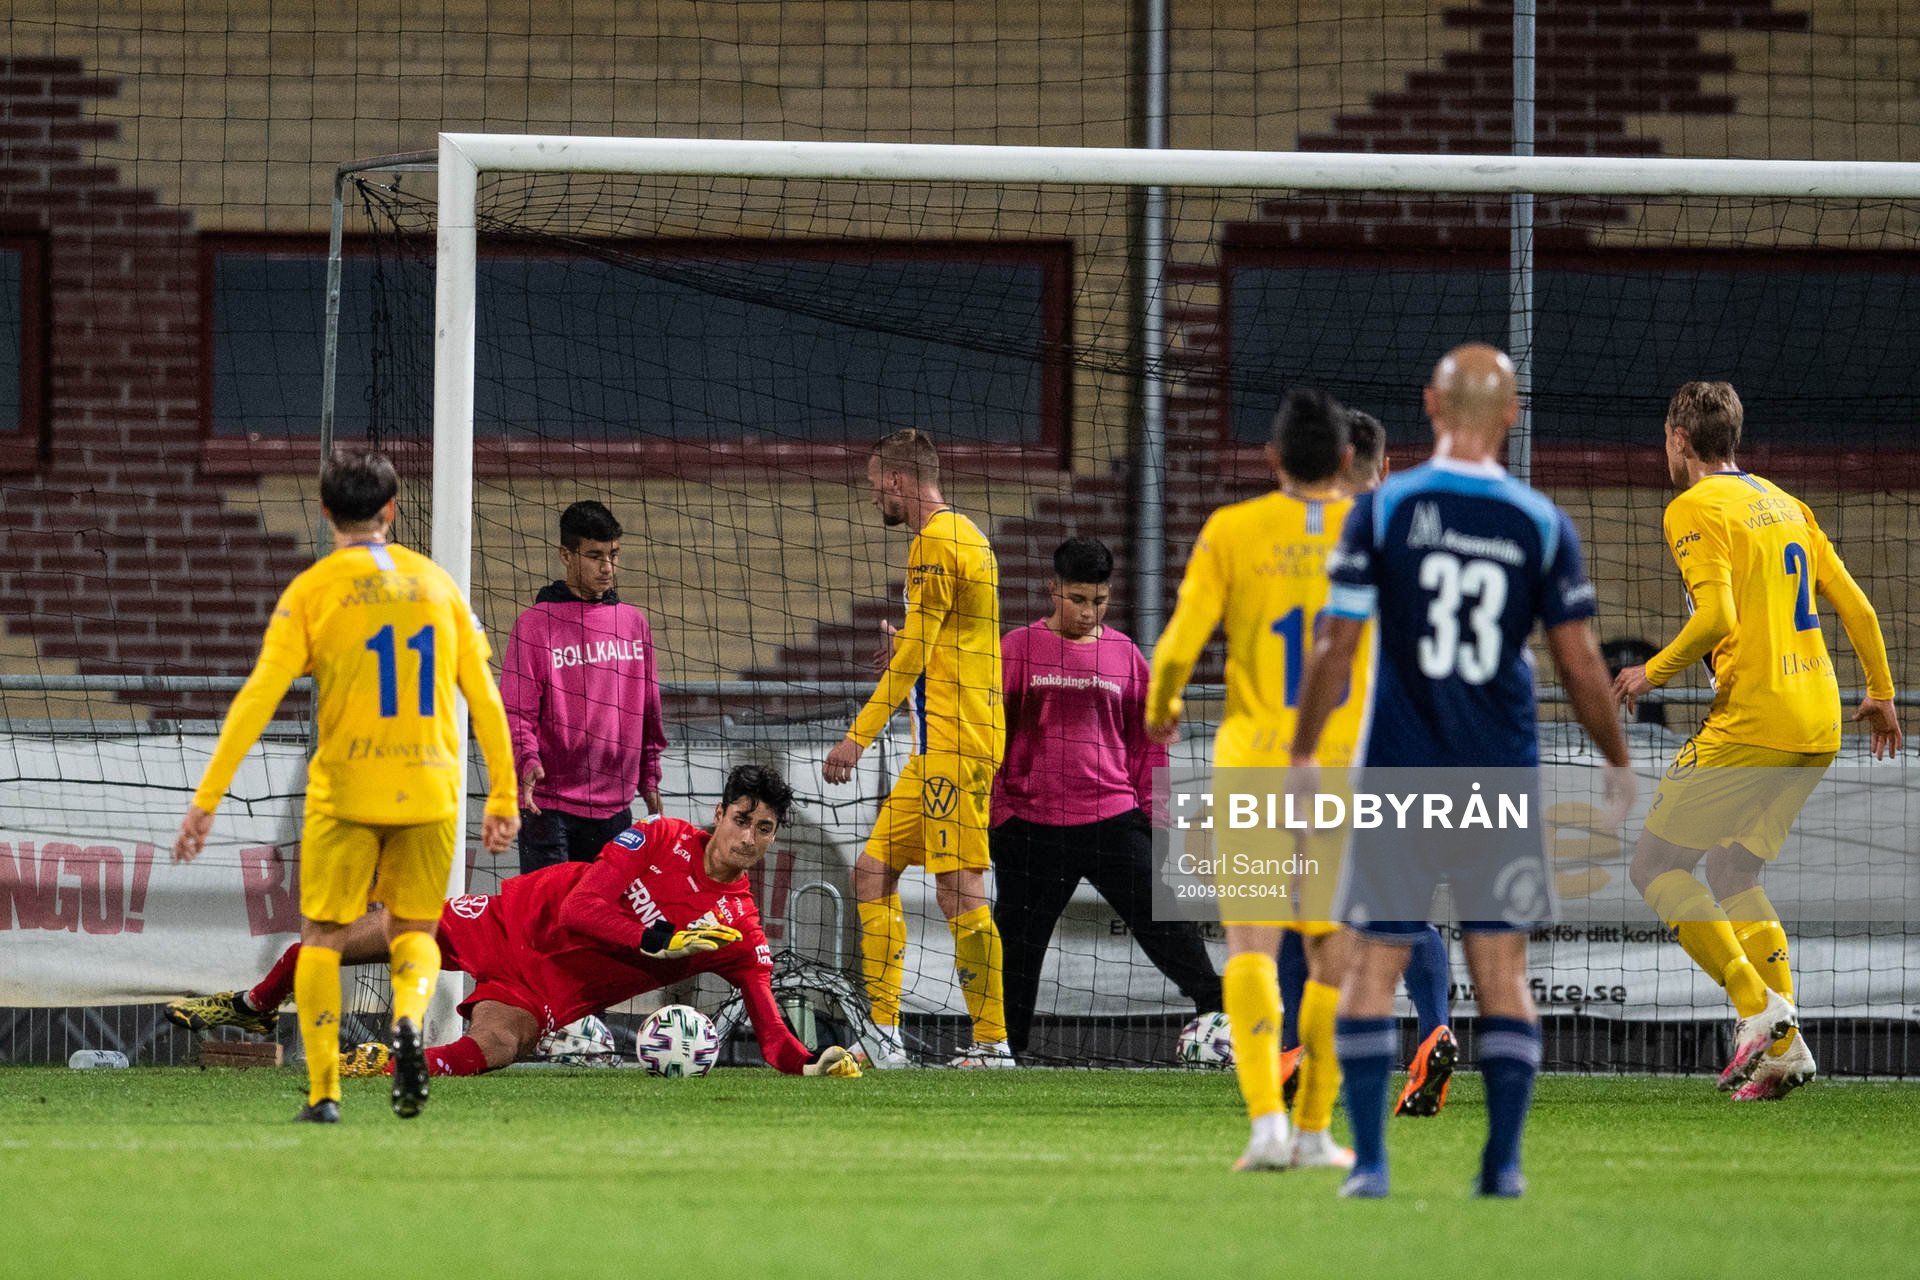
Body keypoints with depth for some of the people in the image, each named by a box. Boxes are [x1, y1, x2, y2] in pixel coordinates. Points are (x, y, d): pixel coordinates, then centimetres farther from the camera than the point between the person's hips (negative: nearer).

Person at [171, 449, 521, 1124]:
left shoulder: (312, 589, -2)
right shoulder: (436, 583, 8)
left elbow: (257, 698, -10)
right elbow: (486, 699, 7)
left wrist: (206, 798, -9)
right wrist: (503, 799, 14)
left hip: (345, 790, -3)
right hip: (430, 790, 3)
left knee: (322, 935, 10)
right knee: (413, 930, 15)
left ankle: (323, 1092, 4)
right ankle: (409, 1018, -17)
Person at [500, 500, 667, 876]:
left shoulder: (634, 623, 12)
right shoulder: (535, 624, -3)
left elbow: (649, 710, 20)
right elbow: (516, 709, -6)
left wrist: (649, 777, 20)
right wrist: (528, 759, -22)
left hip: (614, 808, 5)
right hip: (549, 803, -5)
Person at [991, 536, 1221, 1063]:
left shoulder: (1125, 655, 8)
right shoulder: (1018, 649, 2)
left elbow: (1148, 741, 14)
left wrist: (1153, 815, 9)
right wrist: (996, 812, 0)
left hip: (1113, 820, 1)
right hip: (1033, 824, -1)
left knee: (1166, 923, -9)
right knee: (1018, 942, 6)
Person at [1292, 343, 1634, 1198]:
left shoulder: (1383, 510, -4)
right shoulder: (1541, 524, 0)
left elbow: (1337, 646, -5)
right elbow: (1578, 662, 1)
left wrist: (1303, 754, 6)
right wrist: (1618, 765, 14)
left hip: (1399, 775, -1)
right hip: (1503, 776, 1)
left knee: (1373, 965, 5)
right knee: (1502, 972, 8)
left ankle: (1369, 1160, -2)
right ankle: (1503, 1161, 3)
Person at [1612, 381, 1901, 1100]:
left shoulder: (1694, 508, -6)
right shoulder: (1784, 504, 17)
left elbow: (1717, 617, -19)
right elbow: (1855, 606, 17)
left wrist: (1652, 673, -4)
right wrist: (1880, 693, 28)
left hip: (1752, 721, -8)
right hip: (1819, 724, 8)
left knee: (1656, 866, 2)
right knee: (1732, 872, 19)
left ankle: (1758, 1004, -11)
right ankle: (1783, 1048, 8)